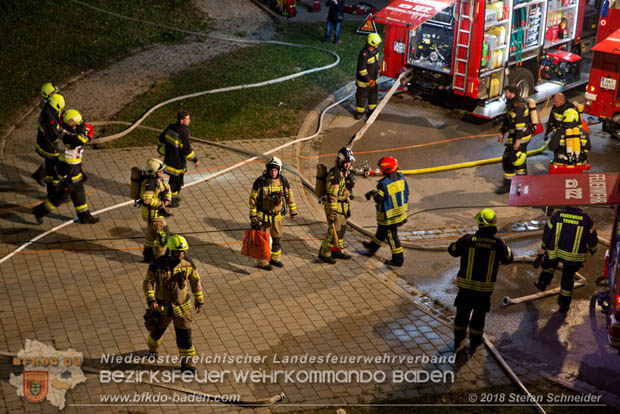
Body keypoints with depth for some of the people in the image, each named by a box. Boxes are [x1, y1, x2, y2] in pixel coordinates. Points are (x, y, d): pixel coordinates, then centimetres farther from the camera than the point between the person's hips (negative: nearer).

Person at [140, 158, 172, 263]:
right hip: (152, 213, -10)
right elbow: (146, 200, -37)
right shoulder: (149, 183, -30)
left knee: (152, 233, 23)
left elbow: (167, 188, 12)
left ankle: (148, 255, 38)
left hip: (157, 211, 10)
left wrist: (167, 200, -6)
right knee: (163, 234, -3)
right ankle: (158, 257, 9)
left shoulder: (158, 178, -1)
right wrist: (161, 204, -25)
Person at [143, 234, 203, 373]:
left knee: (185, 335, 2)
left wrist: (199, 301, 4)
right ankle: (153, 349, 53)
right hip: (163, 306, 0)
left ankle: (187, 363, 18)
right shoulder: (158, 264, -20)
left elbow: (195, 281, 0)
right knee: (157, 330, 20)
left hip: (182, 306, 1)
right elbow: (148, 282, -14)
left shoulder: (188, 262, -13)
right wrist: (151, 300, -27)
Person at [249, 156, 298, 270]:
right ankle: (262, 262, 20)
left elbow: (289, 196, 3)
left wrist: (293, 212, 8)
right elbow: (253, 199, -13)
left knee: (277, 238, 15)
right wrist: (252, 216, -12)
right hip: (263, 216, -4)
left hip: (277, 216, 4)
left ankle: (274, 259, 34)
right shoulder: (260, 182, -20)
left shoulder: (283, 181, -9)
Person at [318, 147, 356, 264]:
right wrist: (332, 213, -25)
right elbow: (332, 195, -24)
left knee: (341, 229, 17)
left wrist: (348, 208, 22)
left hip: (343, 206, 9)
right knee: (334, 231, -6)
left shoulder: (346, 172, 9)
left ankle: (338, 251, 30)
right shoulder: (334, 174, -22)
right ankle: (324, 254, 5)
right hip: (334, 206, -9)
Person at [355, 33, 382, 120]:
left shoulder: (375, 50, -6)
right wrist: (369, 81, -23)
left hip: (373, 78, 8)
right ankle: (360, 111, 28)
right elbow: (362, 70, -28)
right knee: (362, 95, 10)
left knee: (373, 94, 22)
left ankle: (372, 109, 41)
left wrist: (377, 72, 20)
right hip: (364, 80, -8)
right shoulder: (363, 55, -33)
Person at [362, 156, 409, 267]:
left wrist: (373, 193, -2)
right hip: (401, 212, 8)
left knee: (392, 236, 5)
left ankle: (398, 259, 12)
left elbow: (379, 199, -21)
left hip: (389, 215, -8)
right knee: (382, 229, 28)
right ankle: (374, 245, 48)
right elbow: (406, 193, 5)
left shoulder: (383, 184, -27)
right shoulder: (401, 177, -5)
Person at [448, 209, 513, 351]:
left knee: (462, 312, 20)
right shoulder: (498, 243, -14)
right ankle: (474, 343, 31)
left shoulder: (468, 239, -14)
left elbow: (453, 251, 1)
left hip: (465, 285, 0)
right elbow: (509, 258, 2)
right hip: (485, 288, 0)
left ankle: (458, 341, 34)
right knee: (479, 315, 19)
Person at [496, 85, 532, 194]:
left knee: (508, 159, -6)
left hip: (520, 136, -10)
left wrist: (517, 140, -27)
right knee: (519, 159, 19)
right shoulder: (511, 103, 10)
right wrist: (502, 133, 22)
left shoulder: (518, 105, -23)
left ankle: (508, 184, 2)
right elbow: (507, 119, 20)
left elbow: (520, 123, -26)